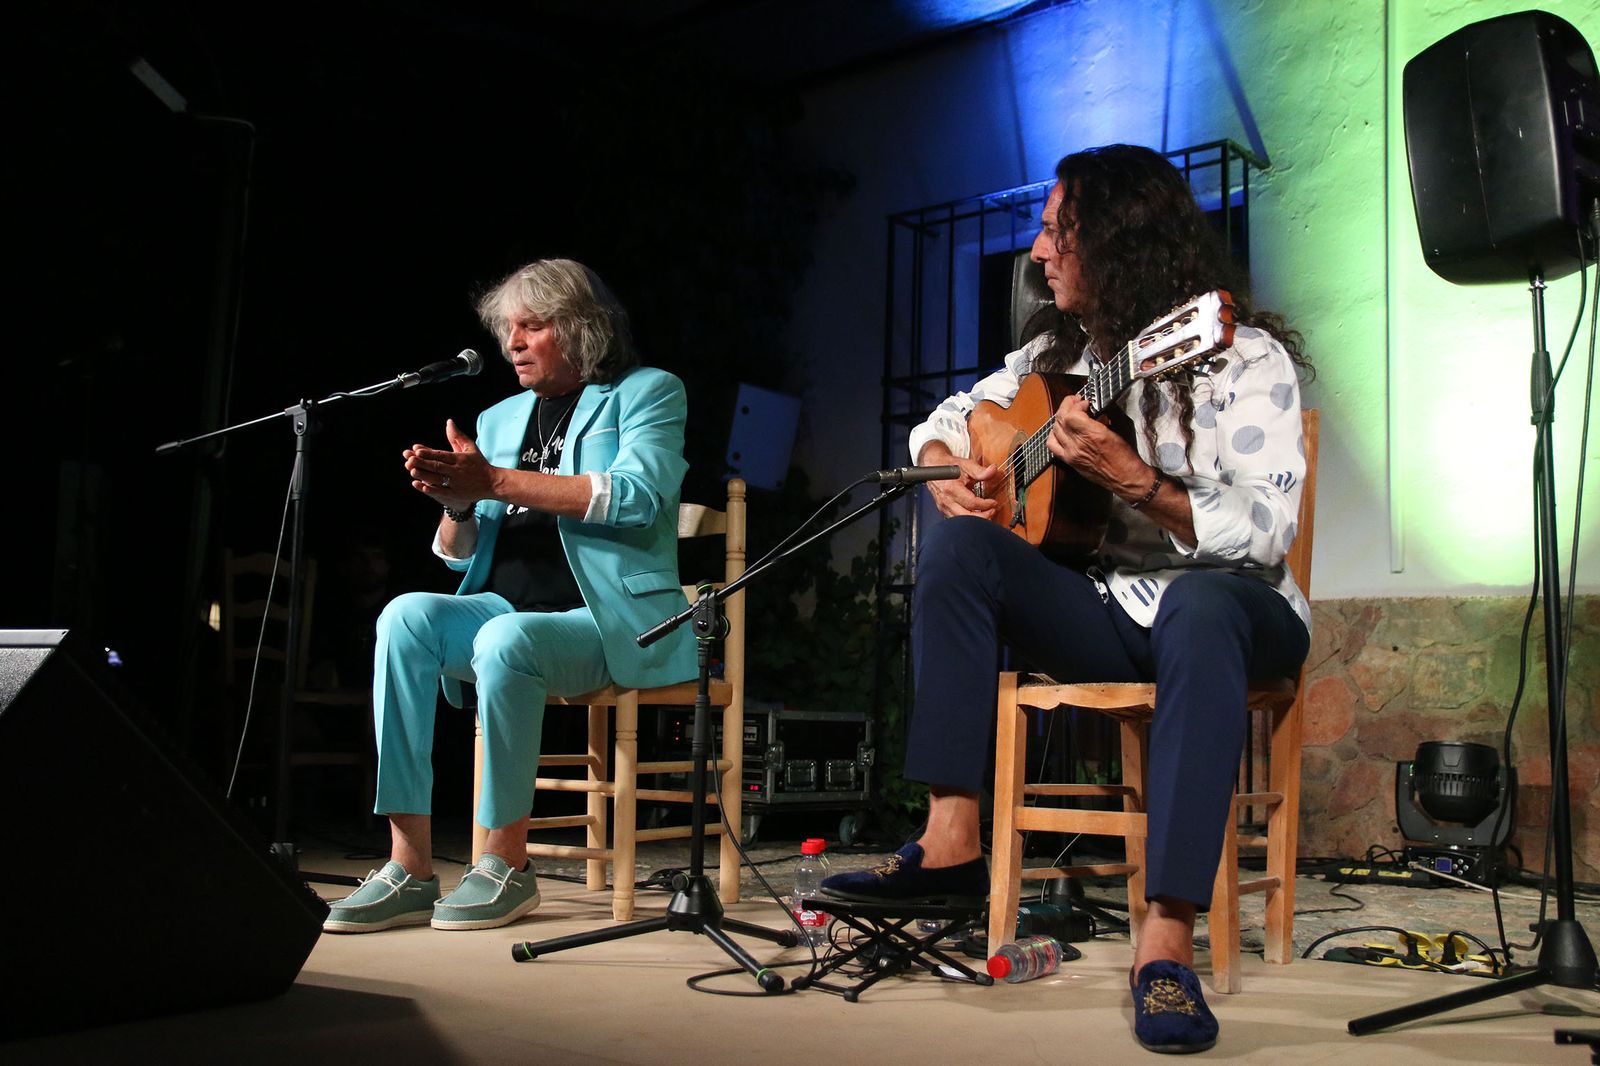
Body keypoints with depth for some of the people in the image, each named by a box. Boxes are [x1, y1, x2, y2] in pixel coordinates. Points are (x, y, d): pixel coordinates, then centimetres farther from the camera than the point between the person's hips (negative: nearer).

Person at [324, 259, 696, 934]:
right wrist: (454, 502, -7)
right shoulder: (499, 419, 20)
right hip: (507, 612, 5)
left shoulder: (648, 392, 5)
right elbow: (462, 555, 17)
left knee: (506, 638, -35)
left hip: (611, 624, -5)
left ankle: (507, 863, -20)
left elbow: (637, 497, -15)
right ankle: (409, 866, -25)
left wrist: (496, 482, -17)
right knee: (407, 615, -24)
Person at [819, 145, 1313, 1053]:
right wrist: (946, 468, -3)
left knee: (1205, 606, -41)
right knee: (957, 543, -20)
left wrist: (1132, 480, -33)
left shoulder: (1247, 358, -9)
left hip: (1224, 606, -5)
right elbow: (946, 418, 20)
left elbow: (1266, 533, -20)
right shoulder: (1062, 352, 9)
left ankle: (1170, 942, -43)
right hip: (1103, 610, 5)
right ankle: (952, 845, -24)